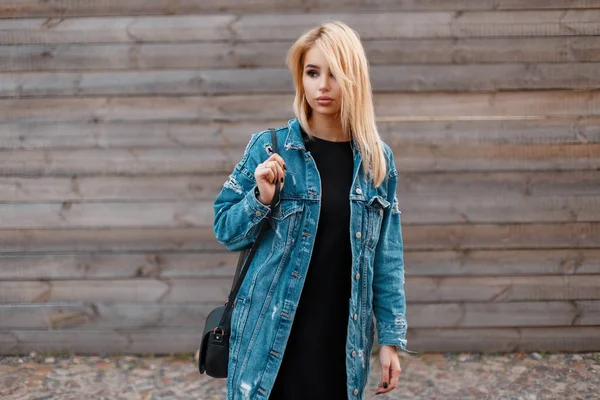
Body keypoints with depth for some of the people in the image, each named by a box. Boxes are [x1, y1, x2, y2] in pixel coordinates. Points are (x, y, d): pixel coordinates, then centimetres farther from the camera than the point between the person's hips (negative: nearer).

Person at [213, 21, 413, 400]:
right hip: (272, 337, -2)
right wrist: (261, 198, -17)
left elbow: (388, 257, 5)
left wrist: (391, 337, 2)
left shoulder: (378, 160, 2)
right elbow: (226, 231, 1)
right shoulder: (270, 147, -5)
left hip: (344, 340, 2)